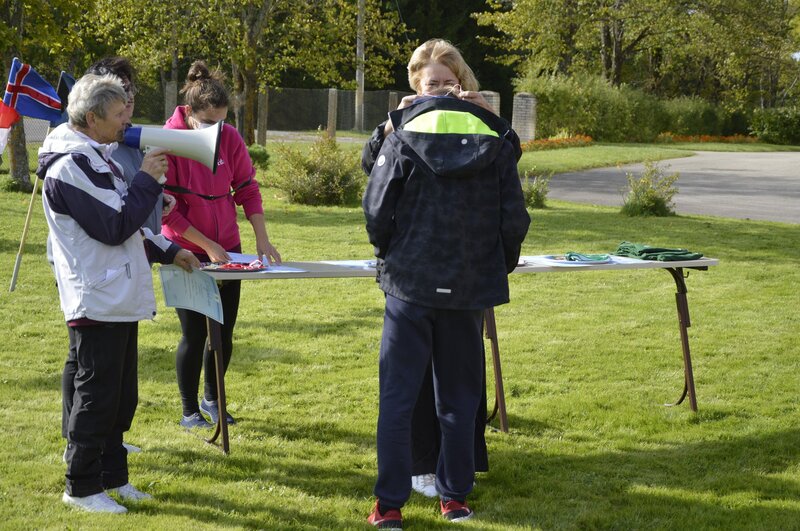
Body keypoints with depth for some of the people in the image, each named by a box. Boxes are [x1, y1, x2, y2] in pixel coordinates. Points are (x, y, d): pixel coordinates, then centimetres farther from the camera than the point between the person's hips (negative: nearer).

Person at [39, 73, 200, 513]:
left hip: (120, 298, 10)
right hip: (96, 300, -10)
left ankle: (112, 475, 26)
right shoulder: (70, 166, -18)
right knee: (96, 394, -2)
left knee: (120, 395, 15)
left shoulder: (98, 158, 15)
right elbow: (115, 227, -22)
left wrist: (168, 252, 18)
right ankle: (81, 486, 9)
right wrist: (147, 180, -14)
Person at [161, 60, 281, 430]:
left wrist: (262, 239, -6)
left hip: (227, 249, 4)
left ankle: (211, 398, 30)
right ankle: (189, 410, 17)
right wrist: (206, 244, -15)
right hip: (186, 253, -4)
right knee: (194, 333, -1)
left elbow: (247, 190, 3)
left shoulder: (229, 138, -3)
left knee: (224, 333, 8)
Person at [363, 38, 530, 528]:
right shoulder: (494, 139, -2)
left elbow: (376, 209, -7)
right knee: (459, 397, 14)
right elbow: (514, 218, -2)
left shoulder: (404, 136, -7)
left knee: (397, 396, 5)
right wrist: (499, 265, 16)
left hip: (410, 284, -2)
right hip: (470, 286, 2)